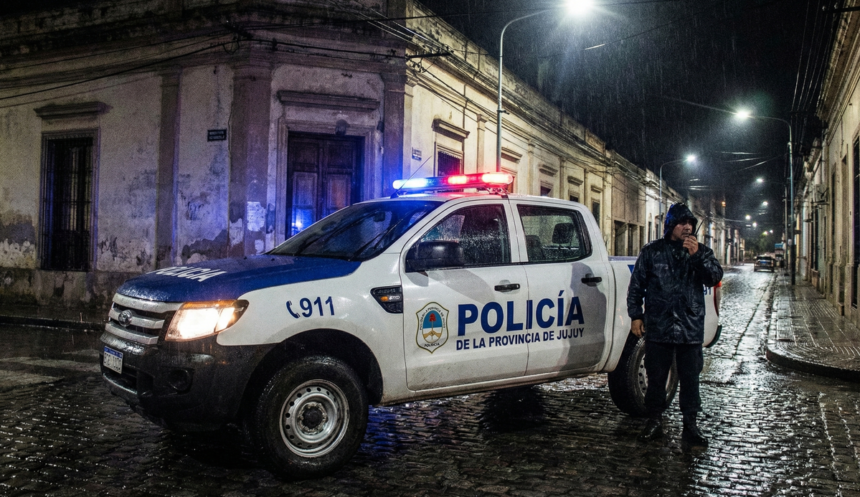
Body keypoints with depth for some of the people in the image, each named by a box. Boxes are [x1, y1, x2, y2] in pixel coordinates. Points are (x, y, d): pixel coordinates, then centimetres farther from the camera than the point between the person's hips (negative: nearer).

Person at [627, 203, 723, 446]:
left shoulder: (702, 252, 11)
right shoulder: (652, 251, 5)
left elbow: (715, 277, -5)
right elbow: (636, 285, 6)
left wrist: (697, 255, -17)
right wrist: (636, 315, 0)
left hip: (691, 329, 1)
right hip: (658, 327, -1)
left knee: (690, 378, 6)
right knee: (656, 377, 6)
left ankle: (690, 425, 17)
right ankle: (654, 421, 19)